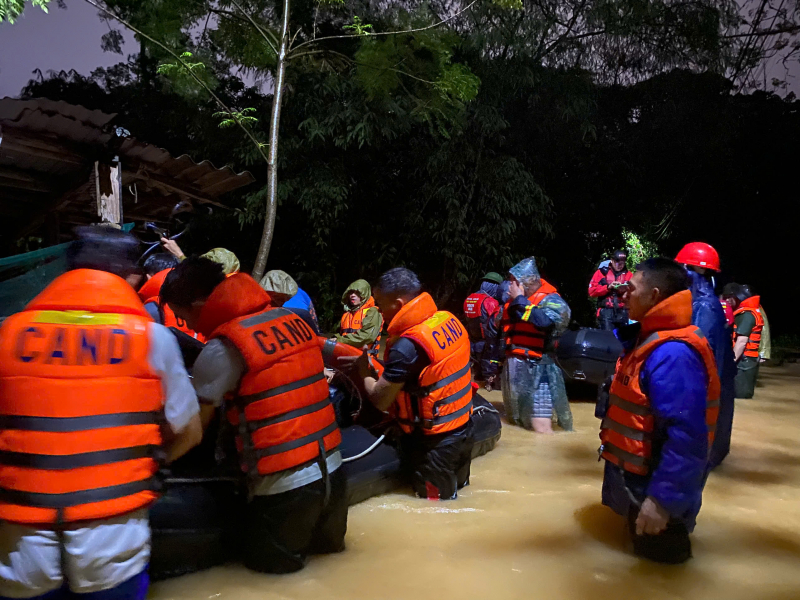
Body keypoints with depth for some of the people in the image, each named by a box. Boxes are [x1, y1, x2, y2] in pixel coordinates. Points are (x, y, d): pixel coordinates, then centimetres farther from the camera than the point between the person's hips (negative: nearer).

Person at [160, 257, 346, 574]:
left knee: (265, 561, 20)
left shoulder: (223, 348, -14)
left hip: (284, 485, -6)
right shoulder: (296, 319, 3)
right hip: (333, 470, 7)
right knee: (326, 545, 32)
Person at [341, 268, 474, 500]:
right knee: (456, 490, 28)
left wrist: (364, 371, -1)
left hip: (435, 440, -8)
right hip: (464, 428, 8)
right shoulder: (448, 319, -4)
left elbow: (380, 400, -20)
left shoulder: (407, 345, -30)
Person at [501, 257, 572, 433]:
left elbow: (543, 321, -32)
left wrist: (520, 300, -19)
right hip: (513, 369, 7)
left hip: (538, 371, -7)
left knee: (541, 432, -11)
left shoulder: (550, 300, -9)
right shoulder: (514, 301, 12)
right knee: (514, 424, 17)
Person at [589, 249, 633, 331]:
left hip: (623, 313, 2)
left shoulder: (629, 274, 14)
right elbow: (592, 291, -1)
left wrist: (625, 290, -14)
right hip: (606, 312, -2)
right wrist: (608, 287, -12)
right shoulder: (601, 272, 8)